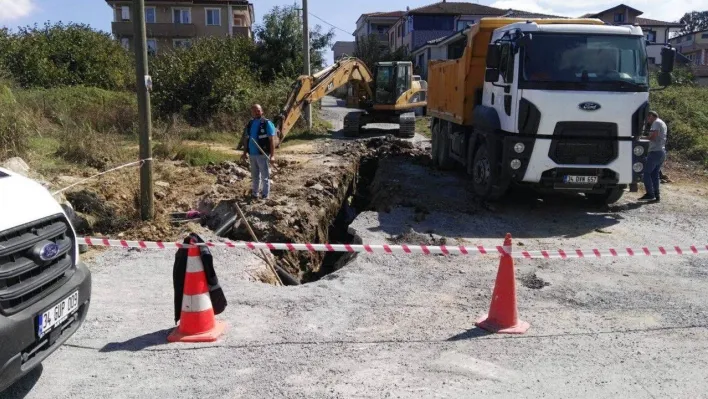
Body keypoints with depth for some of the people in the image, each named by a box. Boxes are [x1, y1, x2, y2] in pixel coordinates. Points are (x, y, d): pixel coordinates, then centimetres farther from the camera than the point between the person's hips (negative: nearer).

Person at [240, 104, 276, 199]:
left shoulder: (267, 123, -7)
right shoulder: (250, 124, 11)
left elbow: (272, 140, -12)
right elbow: (246, 139, 19)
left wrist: (272, 155, -19)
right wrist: (245, 152, 14)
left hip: (263, 154, -6)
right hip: (252, 154, 6)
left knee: (265, 177, 0)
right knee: (255, 176, 16)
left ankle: (265, 196, 6)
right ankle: (255, 194, 26)